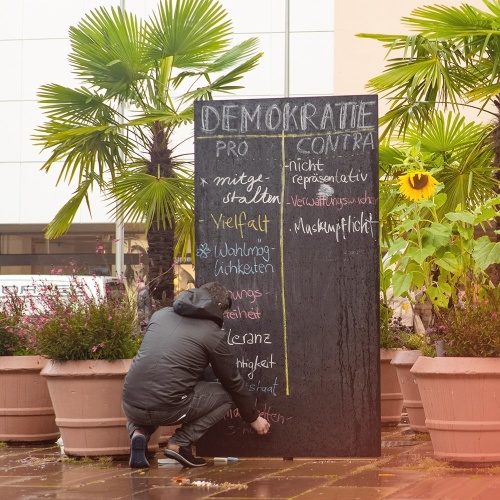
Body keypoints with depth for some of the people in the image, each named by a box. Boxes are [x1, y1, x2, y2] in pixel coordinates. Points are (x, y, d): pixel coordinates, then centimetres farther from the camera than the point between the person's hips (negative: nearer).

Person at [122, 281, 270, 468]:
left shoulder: (160, 314, 17)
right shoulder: (213, 334, 3)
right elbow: (233, 382, 13)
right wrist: (254, 417, 29)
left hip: (130, 405, 5)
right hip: (167, 409, -5)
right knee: (225, 395, 17)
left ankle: (139, 433, 8)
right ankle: (180, 443, 4)